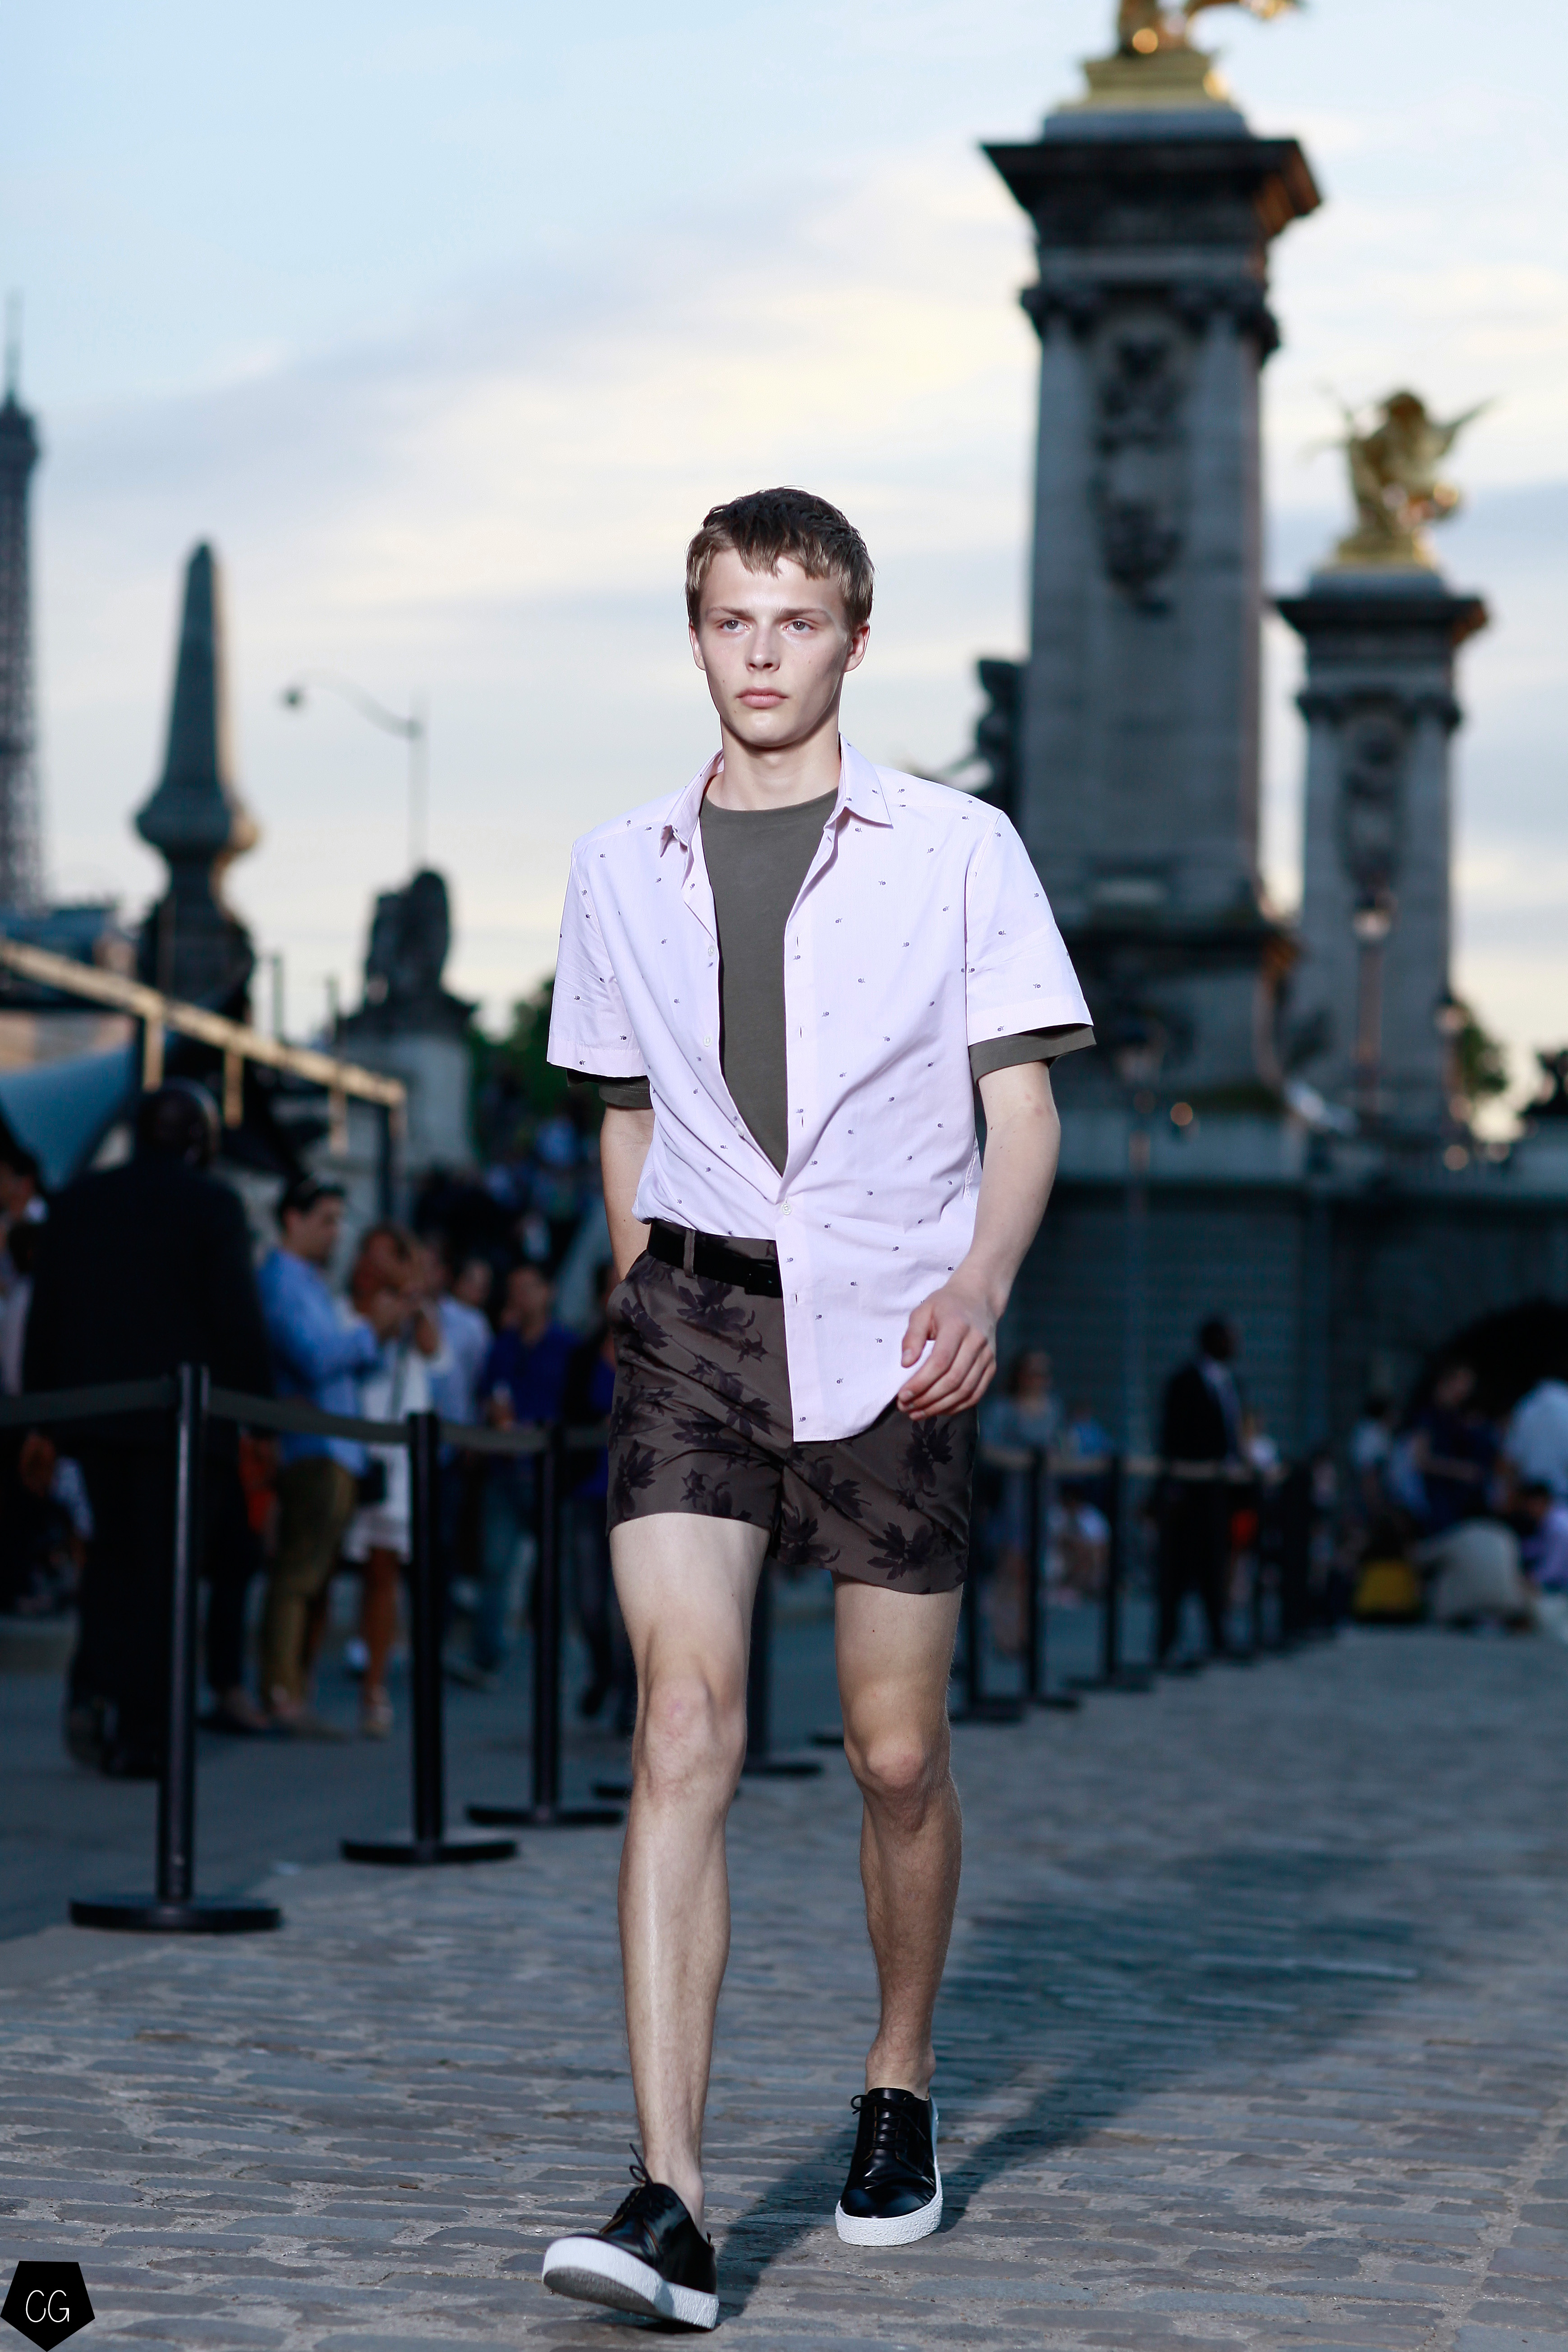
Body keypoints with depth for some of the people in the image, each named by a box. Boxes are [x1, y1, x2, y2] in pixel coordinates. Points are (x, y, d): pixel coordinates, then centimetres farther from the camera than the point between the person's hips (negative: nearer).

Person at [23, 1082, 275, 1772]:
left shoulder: (77, 1201, 9)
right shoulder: (212, 1205, -6)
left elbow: (45, 1317, 11)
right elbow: (237, 1320, -9)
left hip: (95, 1412, 4)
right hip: (185, 1419, -4)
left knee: (112, 1556, 16)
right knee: (162, 1567, 1)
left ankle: (93, 1687, -5)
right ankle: (139, 1734, -1)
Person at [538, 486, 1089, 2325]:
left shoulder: (958, 850, 2)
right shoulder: (621, 869, 11)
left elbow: (1023, 1103, 0)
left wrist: (980, 1284, -17)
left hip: (888, 1341, -1)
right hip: (694, 1324, 1)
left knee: (895, 1755, 5)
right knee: (684, 1723, -15)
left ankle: (899, 2092, 33)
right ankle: (669, 2205, -21)